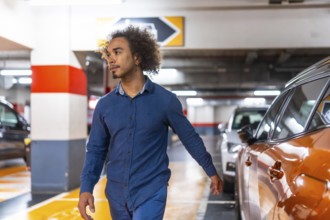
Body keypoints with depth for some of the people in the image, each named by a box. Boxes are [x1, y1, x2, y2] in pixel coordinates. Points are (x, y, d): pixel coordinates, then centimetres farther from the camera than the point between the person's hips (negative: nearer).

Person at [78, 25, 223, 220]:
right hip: (116, 194, 4)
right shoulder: (105, 105, 1)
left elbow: (190, 138, 3)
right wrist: (86, 188, -7)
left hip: (151, 193, -4)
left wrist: (212, 172, 11)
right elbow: (96, 150, 6)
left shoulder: (165, 100, -7)